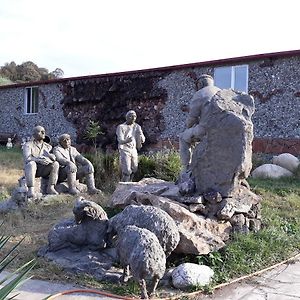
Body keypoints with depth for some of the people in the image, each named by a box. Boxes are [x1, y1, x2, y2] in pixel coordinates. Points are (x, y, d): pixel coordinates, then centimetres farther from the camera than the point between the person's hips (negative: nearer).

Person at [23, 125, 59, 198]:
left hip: (43, 170, 4)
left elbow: (54, 158, -2)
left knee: (55, 164, -23)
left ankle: (50, 187, -22)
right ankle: (31, 189, -36)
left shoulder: (48, 146, 11)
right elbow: (27, 159, -18)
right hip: (31, 169, -3)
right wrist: (39, 160, -34)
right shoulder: (28, 145, -3)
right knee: (31, 164, -37)